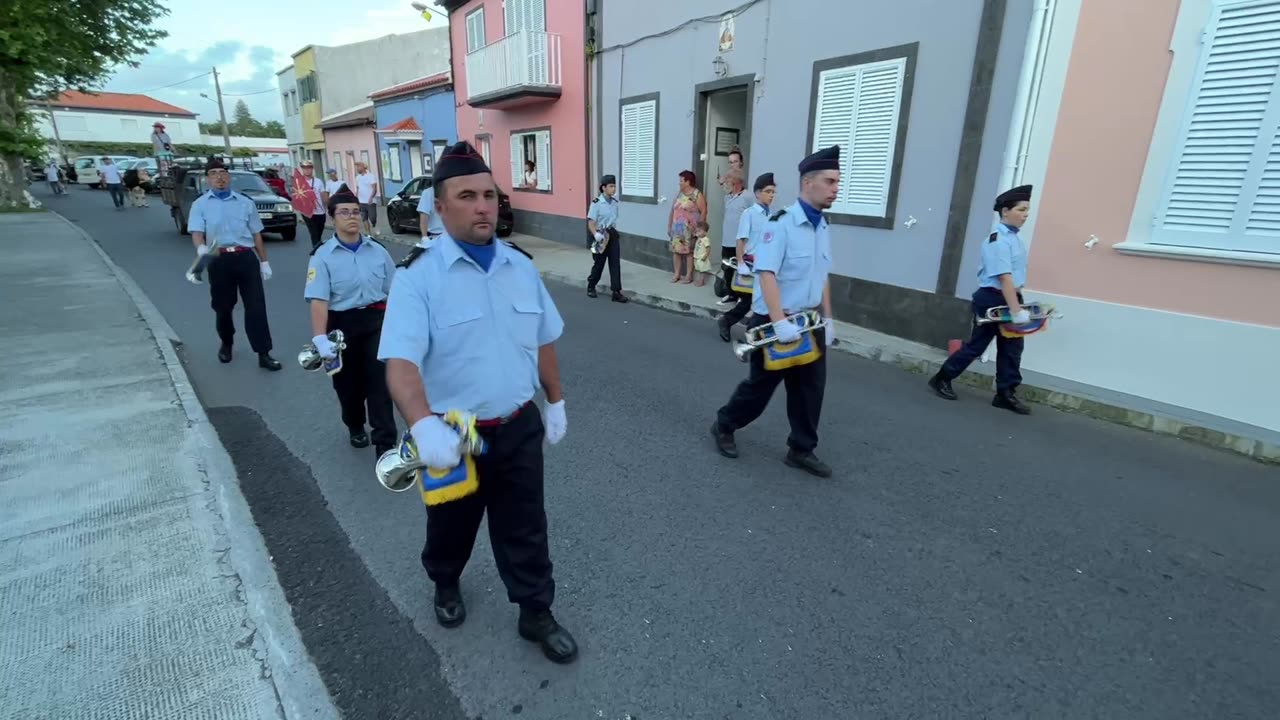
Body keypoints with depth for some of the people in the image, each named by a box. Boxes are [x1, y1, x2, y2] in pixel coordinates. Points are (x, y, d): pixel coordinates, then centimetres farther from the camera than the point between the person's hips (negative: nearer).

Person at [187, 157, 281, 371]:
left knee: (256, 306, -5)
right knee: (222, 307, 11)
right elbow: (196, 232, -9)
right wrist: (201, 247, -31)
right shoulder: (200, 205, 5)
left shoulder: (245, 203, 11)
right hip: (219, 260, 0)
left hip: (246, 257, 0)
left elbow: (256, 234, 13)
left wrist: (264, 262, 11)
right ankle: (226, 344, 35)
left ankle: (263, 354, -3)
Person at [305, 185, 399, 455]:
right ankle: (355, 427, 40)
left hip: (376, 320, 1)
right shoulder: (322, 256, -8)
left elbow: (393, 291, 8)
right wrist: (320, 338, -26)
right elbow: (318, 300, -16)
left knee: (379, 380, -4)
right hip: (341, 323, -1)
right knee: (348, 382, 15)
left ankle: (385, 442, 0)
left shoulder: (377, 250, 2)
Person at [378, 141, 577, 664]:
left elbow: (543, 341, 10)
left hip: (519, 427, 3)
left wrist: (556, 403, 13)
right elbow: (400, 361, -26)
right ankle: (445, 586, 53)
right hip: (451, 433, -3)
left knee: (525, 527, 15)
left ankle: (536, 613, 35)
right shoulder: (418, 274, -17)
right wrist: (423, 425, -43)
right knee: (451, 525, 23)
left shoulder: (521, 266, 0)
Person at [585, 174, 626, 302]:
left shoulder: (615, 202, 5)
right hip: (601, 236, -5)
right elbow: (591, 223, -16)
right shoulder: (596, 203, -13)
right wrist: (596, 234, -32)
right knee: (599, 263, 7)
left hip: (612, 235, 5)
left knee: (615, 263, -1)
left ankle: (616, 292, 2)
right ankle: (591, 286, 31)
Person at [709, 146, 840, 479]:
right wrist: (779, 323, -30)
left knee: (810, 386, 10)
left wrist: (827, 320, 13)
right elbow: (766, 275, -25)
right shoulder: (781, 223, -17)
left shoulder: (823, 227, 10)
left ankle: (801, 450, 24)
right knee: (761, 384, 6)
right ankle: (723, 426, 30)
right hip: (775, 322, -7)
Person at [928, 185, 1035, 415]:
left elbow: (1013, 277, 16)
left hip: (1008, 298, 9)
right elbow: (1004, 277, -26)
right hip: (992, 299, -9)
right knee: (976, 345, 2)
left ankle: (1006, 394, 16)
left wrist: (1017, 305, 17)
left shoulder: (1013, 237, 10)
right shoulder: (998, 240, -19)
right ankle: (942, 379, 17)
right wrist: (1016, 310, -29)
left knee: (1011, 347, 8)